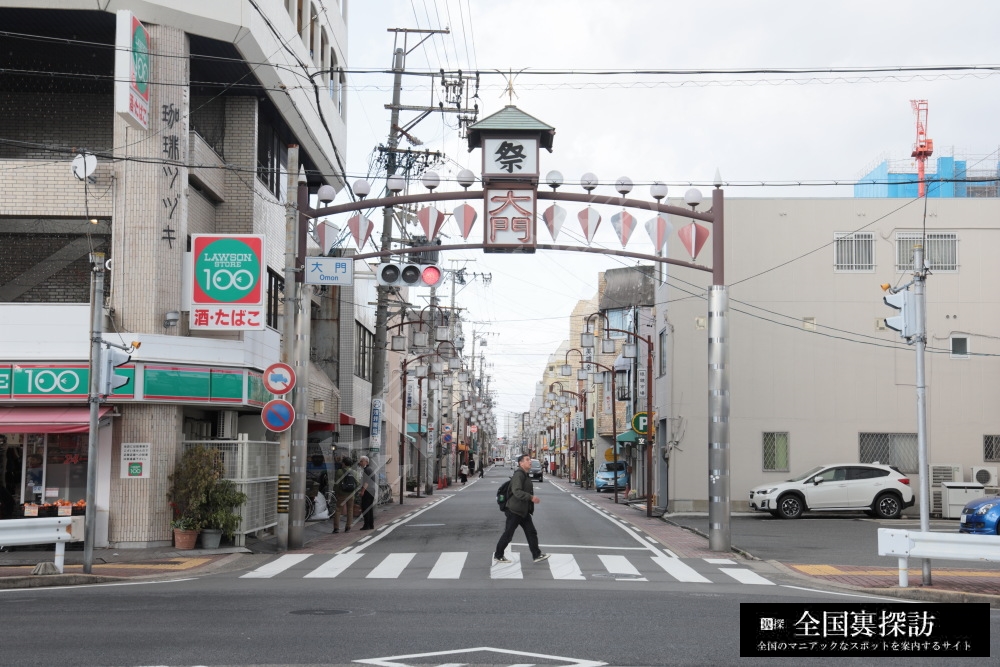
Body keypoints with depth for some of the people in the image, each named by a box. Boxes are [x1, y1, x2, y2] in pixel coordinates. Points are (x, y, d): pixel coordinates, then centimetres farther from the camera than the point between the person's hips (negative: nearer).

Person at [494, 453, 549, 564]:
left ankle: (537, 555, 10)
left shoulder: (525, 475, 15)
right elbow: (517, 492, -28)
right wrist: (531, 497, -32)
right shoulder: (518, 475, -17)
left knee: (531, 532, 7)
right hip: (514, 510, -10)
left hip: (523, 511, 10)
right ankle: (498, 555, 14)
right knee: (508, 534, 1)